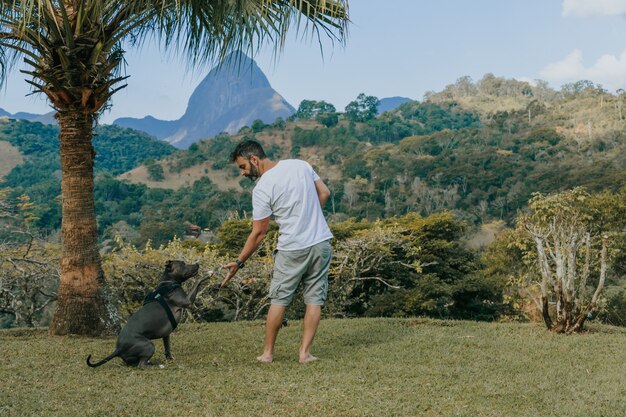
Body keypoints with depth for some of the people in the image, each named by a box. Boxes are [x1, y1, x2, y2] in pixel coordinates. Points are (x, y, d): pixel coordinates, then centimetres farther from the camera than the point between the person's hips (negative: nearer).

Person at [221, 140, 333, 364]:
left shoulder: (262, 189, -12)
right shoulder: (301, 165, 3)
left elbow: (258, 233, -9)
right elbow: (324, 193, 9)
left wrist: (239, 262, 0)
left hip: (292, 249, -4)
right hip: (321, 243, 5)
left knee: (279, 299, 10)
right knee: (314, 299, 8)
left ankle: (267, 352, 18)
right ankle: (305, 352, 8)